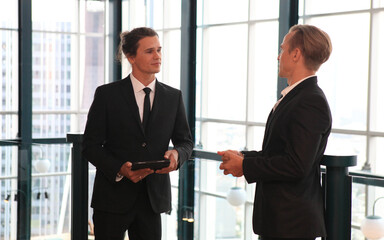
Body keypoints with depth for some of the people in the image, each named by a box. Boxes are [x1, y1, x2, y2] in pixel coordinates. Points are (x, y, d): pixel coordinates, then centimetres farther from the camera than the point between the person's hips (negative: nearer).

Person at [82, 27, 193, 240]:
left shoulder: (173, 97, 8)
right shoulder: (107, 94, -2)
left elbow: (185, 141, 13)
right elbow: (90, 145, -2)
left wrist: (176, 154, -11)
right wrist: (119, 169, -19)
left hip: (153, 197, 3)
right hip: (114, 196, -3)